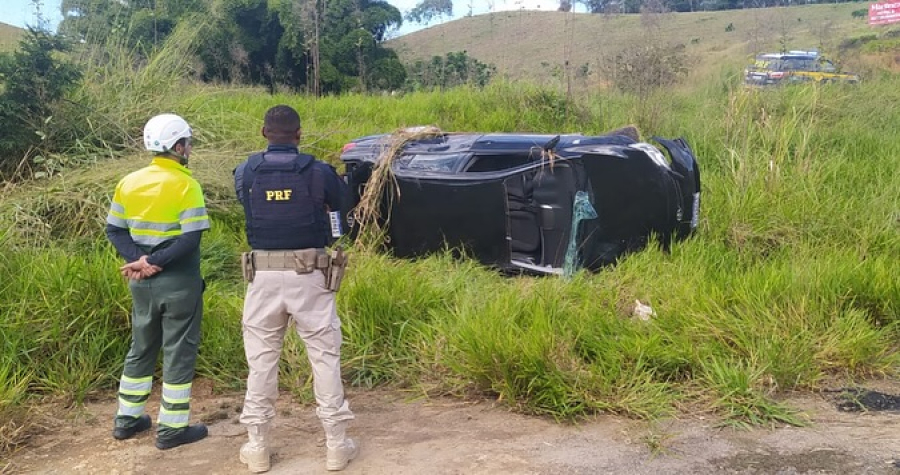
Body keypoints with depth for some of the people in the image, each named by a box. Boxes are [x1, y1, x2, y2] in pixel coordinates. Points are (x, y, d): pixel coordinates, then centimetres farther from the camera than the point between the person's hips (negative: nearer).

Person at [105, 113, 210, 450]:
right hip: (179, 282, -6)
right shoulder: (185, 185, -14)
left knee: (141, 348, 20)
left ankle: (127, 419, 28)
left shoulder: (128, 182, 5)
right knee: (179, 352, 5)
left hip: (142, 282, 6)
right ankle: (172, 429, 11)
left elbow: (114, 230, 5)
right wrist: (153, 263, -17)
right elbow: (191, 239, -22)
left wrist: (138, 260, -6)